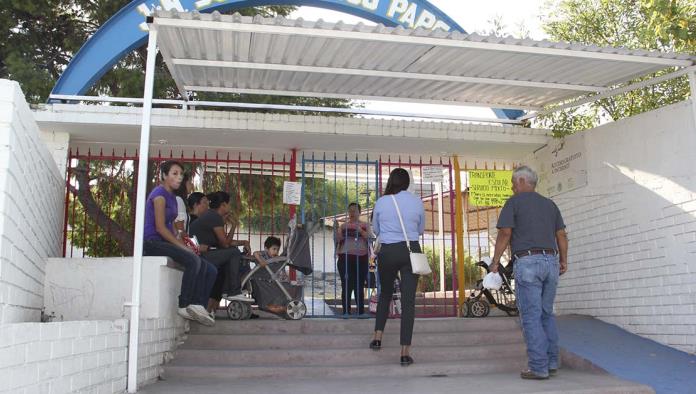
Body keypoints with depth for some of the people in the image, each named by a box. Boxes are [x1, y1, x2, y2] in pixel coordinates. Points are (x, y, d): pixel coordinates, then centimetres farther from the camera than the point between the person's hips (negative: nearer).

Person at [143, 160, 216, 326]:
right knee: (193, 260, -32)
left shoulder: (172, 196, 19)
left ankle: (197, 307, -13)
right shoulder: (160, 194, -9)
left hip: (166, 242, 9)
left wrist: (184, 245, 3)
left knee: (210, 270, -3)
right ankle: (184, 306, -23)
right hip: (153, 242, -9)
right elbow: (160, 228, -16)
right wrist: (182, 246, -18)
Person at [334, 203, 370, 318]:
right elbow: (337, 240, 9)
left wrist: (361, 231, -15)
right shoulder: (343, 226, 15)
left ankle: (361, 311, 4)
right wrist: (337, 230, -9)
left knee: (359, 286, -1)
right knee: (346, 285, -5)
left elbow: (369, 238, -1)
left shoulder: (364, 225, 13)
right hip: (345, 257, 0)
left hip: (361, 257, 0)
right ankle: (346, 312, -3)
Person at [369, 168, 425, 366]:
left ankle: (377, 337, 17)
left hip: (387, 252, 1)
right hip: (411, 250, 0)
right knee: (408, 300, -1)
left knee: (385, 293, 22)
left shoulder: (381, 202, -2)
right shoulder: (417, 202, -1)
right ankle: (405, 352, -2)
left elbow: (376, 229, 11)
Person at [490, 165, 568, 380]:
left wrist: (495, 261, -1)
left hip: (527, 262, -6)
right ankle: (552, 362, 15)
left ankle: (539, 368, -4)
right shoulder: (550, 204, 17)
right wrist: (563, 260, 22)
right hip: (551, 261, 6)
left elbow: (505, 233, -8)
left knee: (531, 316, -4)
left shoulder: (514, 202, 0)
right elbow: (561, 235, 15)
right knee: (547, 314, 15)